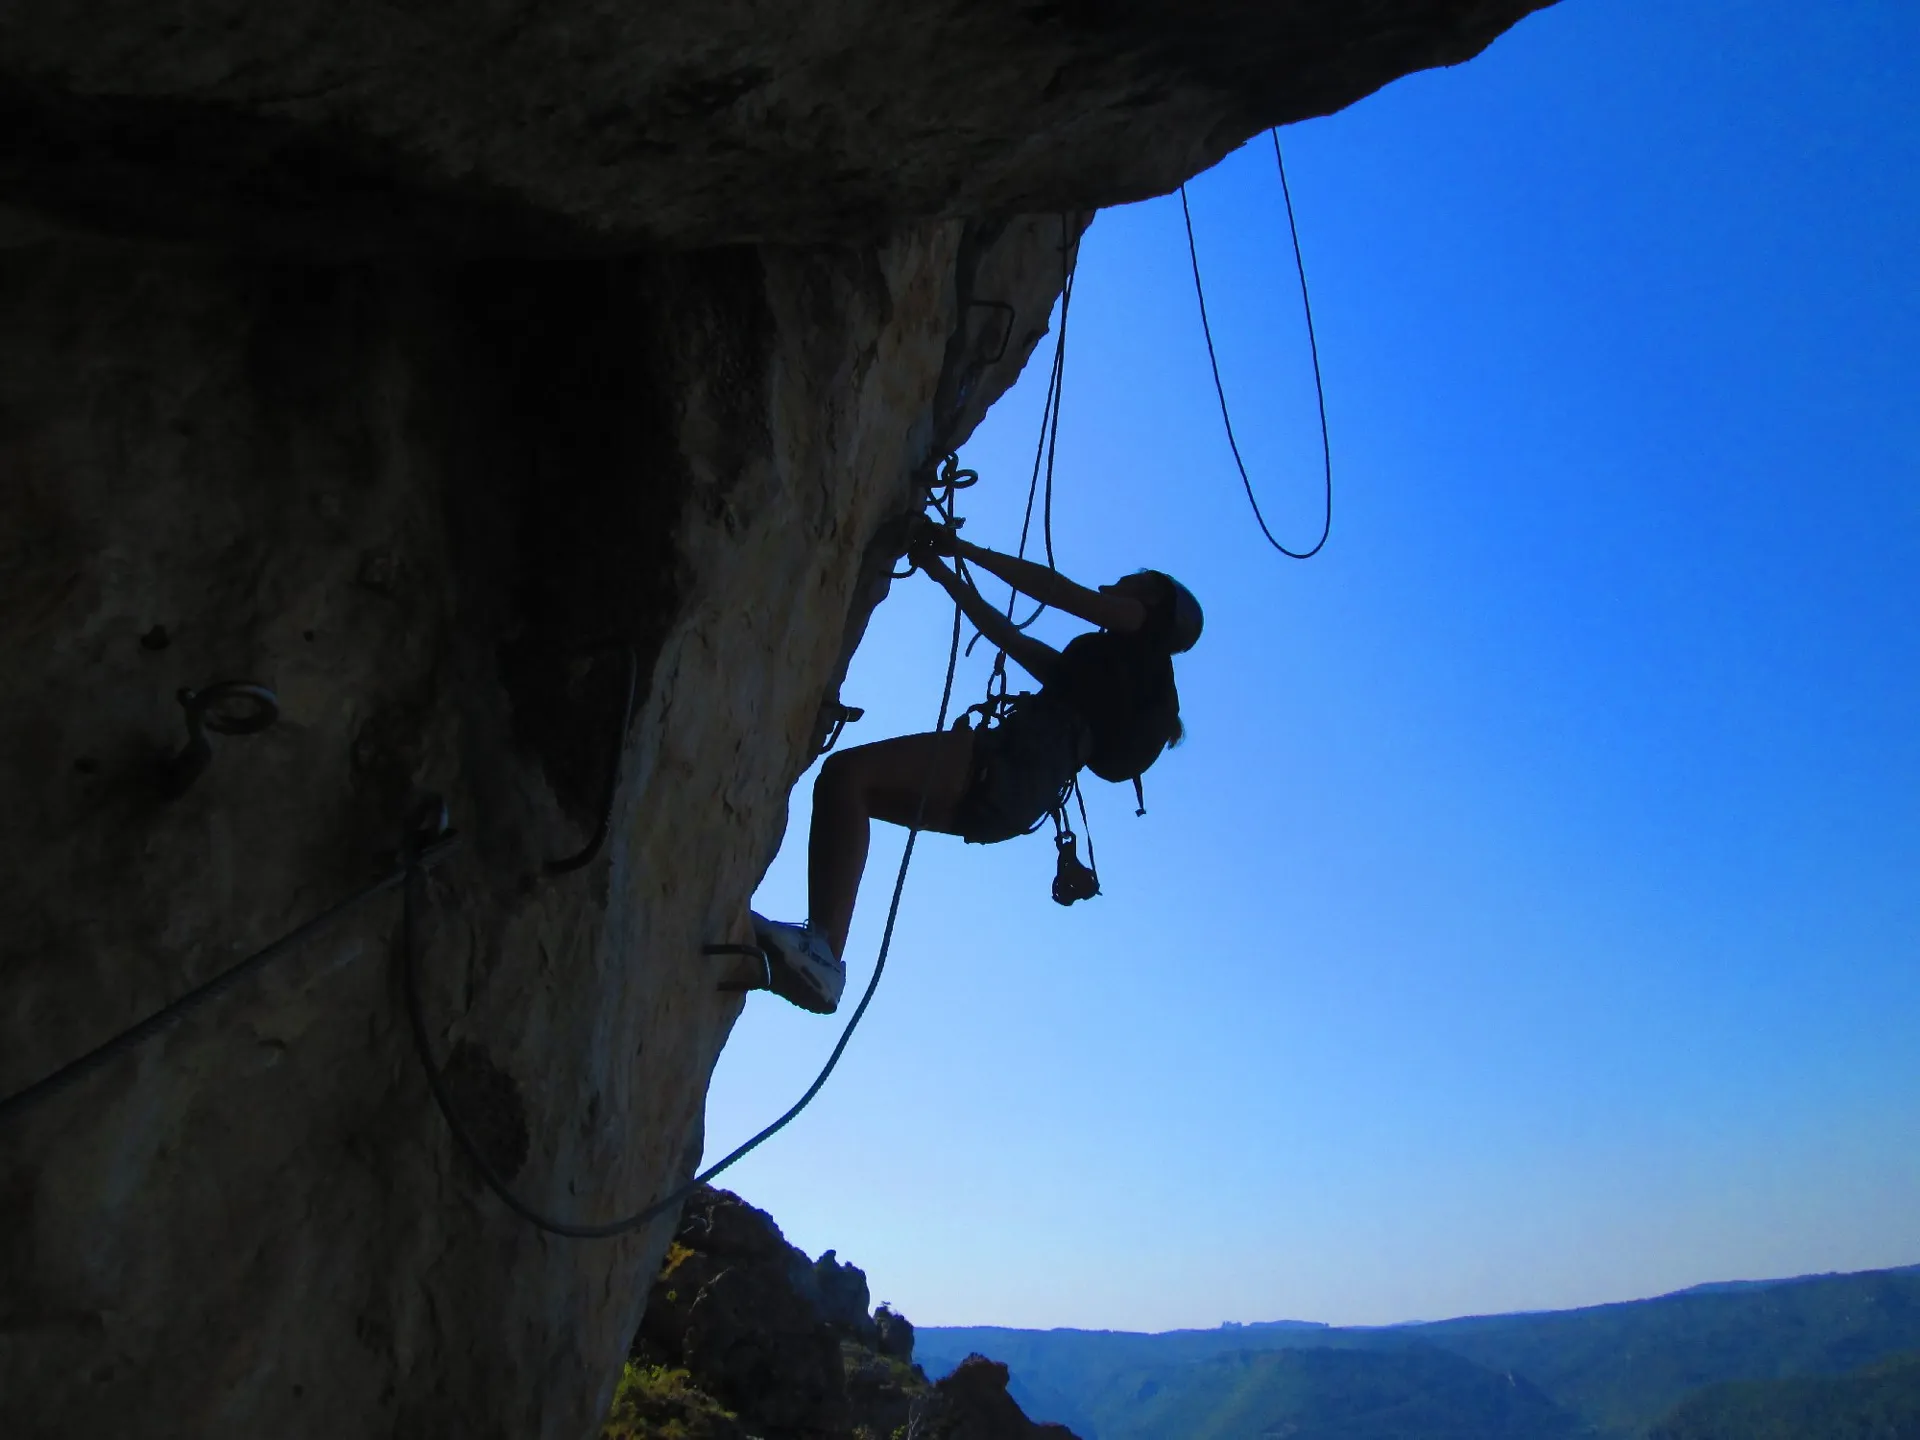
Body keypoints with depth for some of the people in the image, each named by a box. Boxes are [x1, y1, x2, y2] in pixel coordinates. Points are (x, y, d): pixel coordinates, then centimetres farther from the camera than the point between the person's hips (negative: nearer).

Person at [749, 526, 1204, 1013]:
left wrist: (965, 547, 9)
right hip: (1012, 792, 9)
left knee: (846, 772, -23)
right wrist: (941, 571, 33)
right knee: (839, 786, 0)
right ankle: (816, 954, -16)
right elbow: (1004, 633, 35)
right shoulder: (1095, 666, 36)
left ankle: (821, 954, -36)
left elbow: (1059, 592, 3)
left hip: (1015, 768, -9)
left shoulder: (1148, 634, 13)